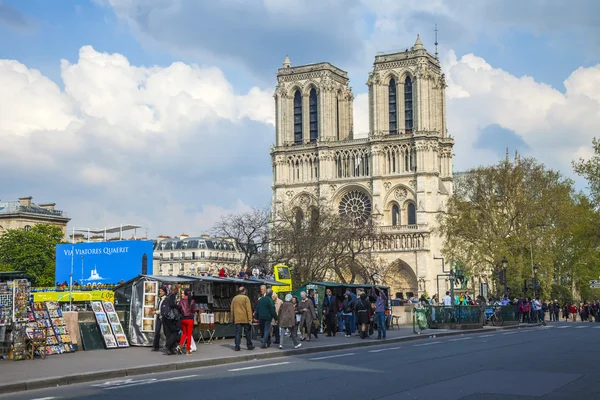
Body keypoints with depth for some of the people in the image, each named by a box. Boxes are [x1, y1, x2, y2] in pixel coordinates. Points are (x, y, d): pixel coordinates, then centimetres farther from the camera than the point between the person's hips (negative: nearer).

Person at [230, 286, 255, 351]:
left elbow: (232, 309, 12)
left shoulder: (234, 299, 9)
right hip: (245, 319, -3)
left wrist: (233, 318, 18)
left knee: (238, 332, 2)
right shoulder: (245, 298, -5)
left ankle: (237, 346, -4)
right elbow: (248, 309, -11)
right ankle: (249, 345, 13)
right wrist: (250, 318, -11)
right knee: (248, 332, 8)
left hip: (237, 319, 3)